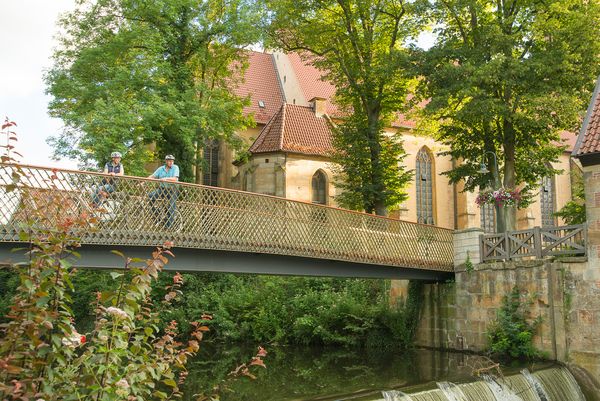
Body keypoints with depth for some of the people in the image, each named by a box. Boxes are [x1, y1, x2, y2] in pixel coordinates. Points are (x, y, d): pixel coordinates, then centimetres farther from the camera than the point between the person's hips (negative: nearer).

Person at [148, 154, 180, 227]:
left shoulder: (175, 167, -3)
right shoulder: (161, 169, 5)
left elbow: (175, 179, -15)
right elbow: (152, 176, 1)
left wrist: (165, 178, -27)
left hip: (172, 190, -3)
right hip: (162, 189, 3)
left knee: (171, 209, -6)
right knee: (150, 196, -20)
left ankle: (169, 226, 3)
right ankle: (157, 215, -6)